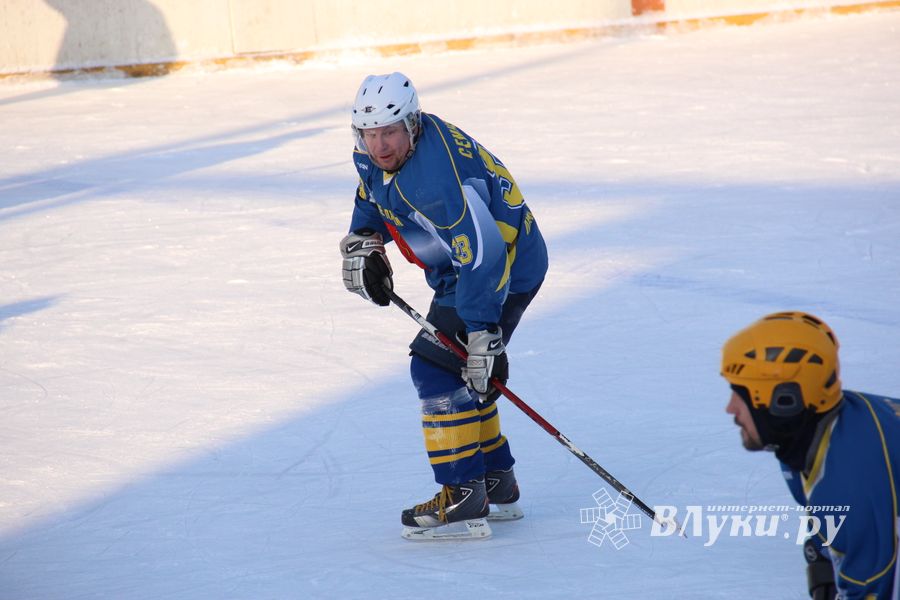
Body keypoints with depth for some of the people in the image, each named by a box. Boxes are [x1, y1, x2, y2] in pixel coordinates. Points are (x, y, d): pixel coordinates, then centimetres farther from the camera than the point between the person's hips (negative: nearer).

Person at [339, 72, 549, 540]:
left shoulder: (435, 176, -34)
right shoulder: (378, 154, -4)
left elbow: (482, 256, -37)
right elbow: (373, 195, 20)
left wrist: (483, 334, -38)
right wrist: (361, 242, 3)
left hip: (507, 265, -10)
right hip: (463, 267, 10)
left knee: (437, 366, -16)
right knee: (460, 373, 17)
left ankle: (463, 500, -14)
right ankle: (497, 486, 28)